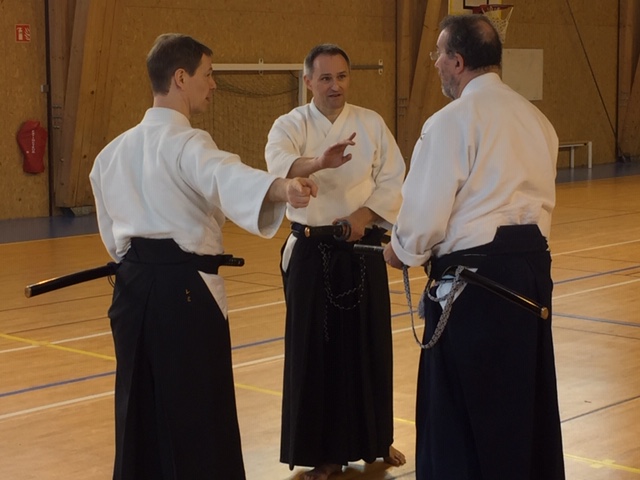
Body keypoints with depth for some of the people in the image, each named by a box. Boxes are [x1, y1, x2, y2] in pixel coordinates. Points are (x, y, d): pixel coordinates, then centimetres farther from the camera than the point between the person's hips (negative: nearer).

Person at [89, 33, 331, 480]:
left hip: (134, 286, 8)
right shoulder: (187, 143, -12)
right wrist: (282, 188, -53)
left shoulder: (115, 150, 13)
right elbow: (226, 175, -35)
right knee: (199, 416, 0)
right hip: (184, 290, -8)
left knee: (140, 410, 15)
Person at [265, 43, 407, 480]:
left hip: (364, 249, 2)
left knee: (369, 346, 10)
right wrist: (317, 163, -48)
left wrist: (366, 214, -16)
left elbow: (393, 180, 1)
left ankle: (374, 439, 29)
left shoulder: (371, 123, 3)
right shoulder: (291, 125, -5)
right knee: (314, 350, 1)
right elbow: (281, 164, -28)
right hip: (312, 253, -2)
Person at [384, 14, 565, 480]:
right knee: (529, 396, 17)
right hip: (532, 262, 8)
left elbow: (426, 209, -12)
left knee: (462, 406, 3)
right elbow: (539, 198, 15)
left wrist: (404, 251, 6)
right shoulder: (534, 117, 11)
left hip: (475, 275, -8)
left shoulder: (452, 121, -13)